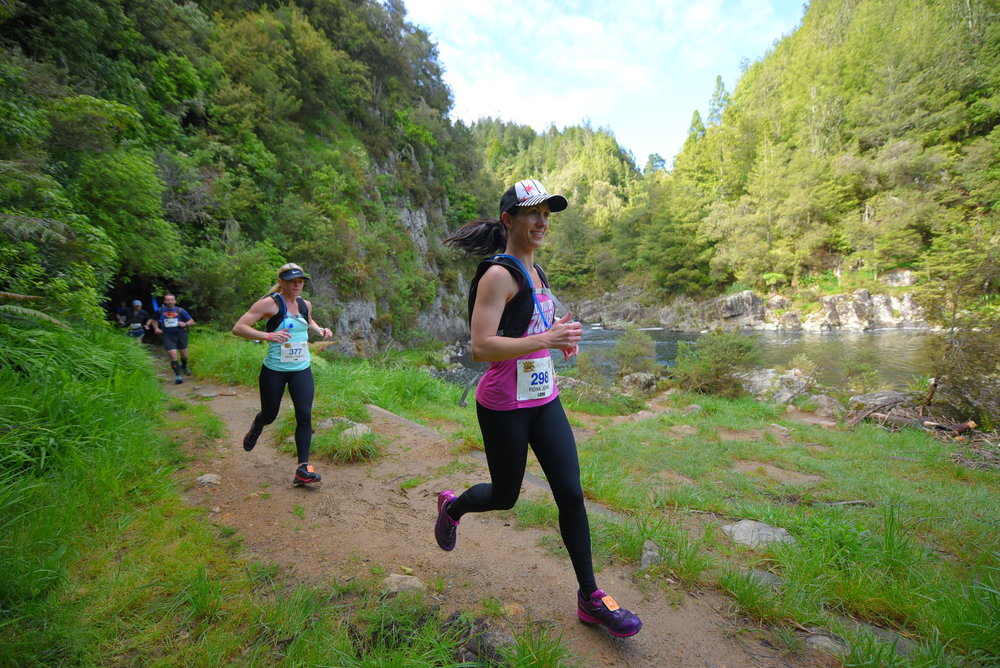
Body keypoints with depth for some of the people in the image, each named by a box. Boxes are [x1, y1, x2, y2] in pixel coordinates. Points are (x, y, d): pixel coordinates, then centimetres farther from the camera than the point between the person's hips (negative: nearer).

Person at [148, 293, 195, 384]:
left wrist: (185, 324, -15)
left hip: (181, 334, 1)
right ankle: (178, 376, -7)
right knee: (173, 355, -14)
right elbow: (153, 320, 22)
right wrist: (156, 328, 6)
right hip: (168, 336, -1)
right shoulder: (160, 311, 2)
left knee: (184, 355, 11)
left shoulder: (180, 311, -1)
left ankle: (184, 366, 44)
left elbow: (192, 321, 4)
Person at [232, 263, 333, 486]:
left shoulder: (305, 304, 6)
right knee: (269, 415, 13)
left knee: (305, 415, -8)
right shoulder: (269, 303, -12)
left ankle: (303, 470, -4)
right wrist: (268, 335, -31)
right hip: (274, 370, -3)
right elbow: (238, 328, -16)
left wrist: (320, 330, 7)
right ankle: (255, 429, 52)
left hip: (302, 370, 4)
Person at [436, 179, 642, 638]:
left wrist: (561, 336, 5)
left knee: (571, 493, 5)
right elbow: (480, 347, -25)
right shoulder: (498, 274, -16)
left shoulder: (535, 272, 11)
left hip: (544, 399, 7)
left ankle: (589, 597, 22)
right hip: (504, 406, -7)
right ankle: (452, 506, 46)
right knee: (506, 496, 12)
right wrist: (547, 338, -28)